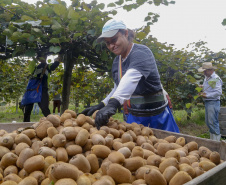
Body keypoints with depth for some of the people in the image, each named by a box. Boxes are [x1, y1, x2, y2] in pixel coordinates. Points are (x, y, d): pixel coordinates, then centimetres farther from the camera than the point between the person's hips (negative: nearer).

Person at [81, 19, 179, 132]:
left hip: (155, 116, -6)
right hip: (133, 116, 7)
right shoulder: (116, 61, 7)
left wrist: (113, 103, -54)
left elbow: (132, 77, -39)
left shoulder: (141, 52, -19)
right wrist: (102, 105, 1)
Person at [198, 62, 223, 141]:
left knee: (213, 122, -8)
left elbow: (219, 92, -21)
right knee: (208, 122, 13)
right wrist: (202, 87, 9)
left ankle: (216, 140, 1)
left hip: (213, 103, -10)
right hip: (207, 102, 10)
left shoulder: (216, 79, -14)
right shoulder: (206, 78, 14)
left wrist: (207, 95, -19)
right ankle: (212, 139, 24)